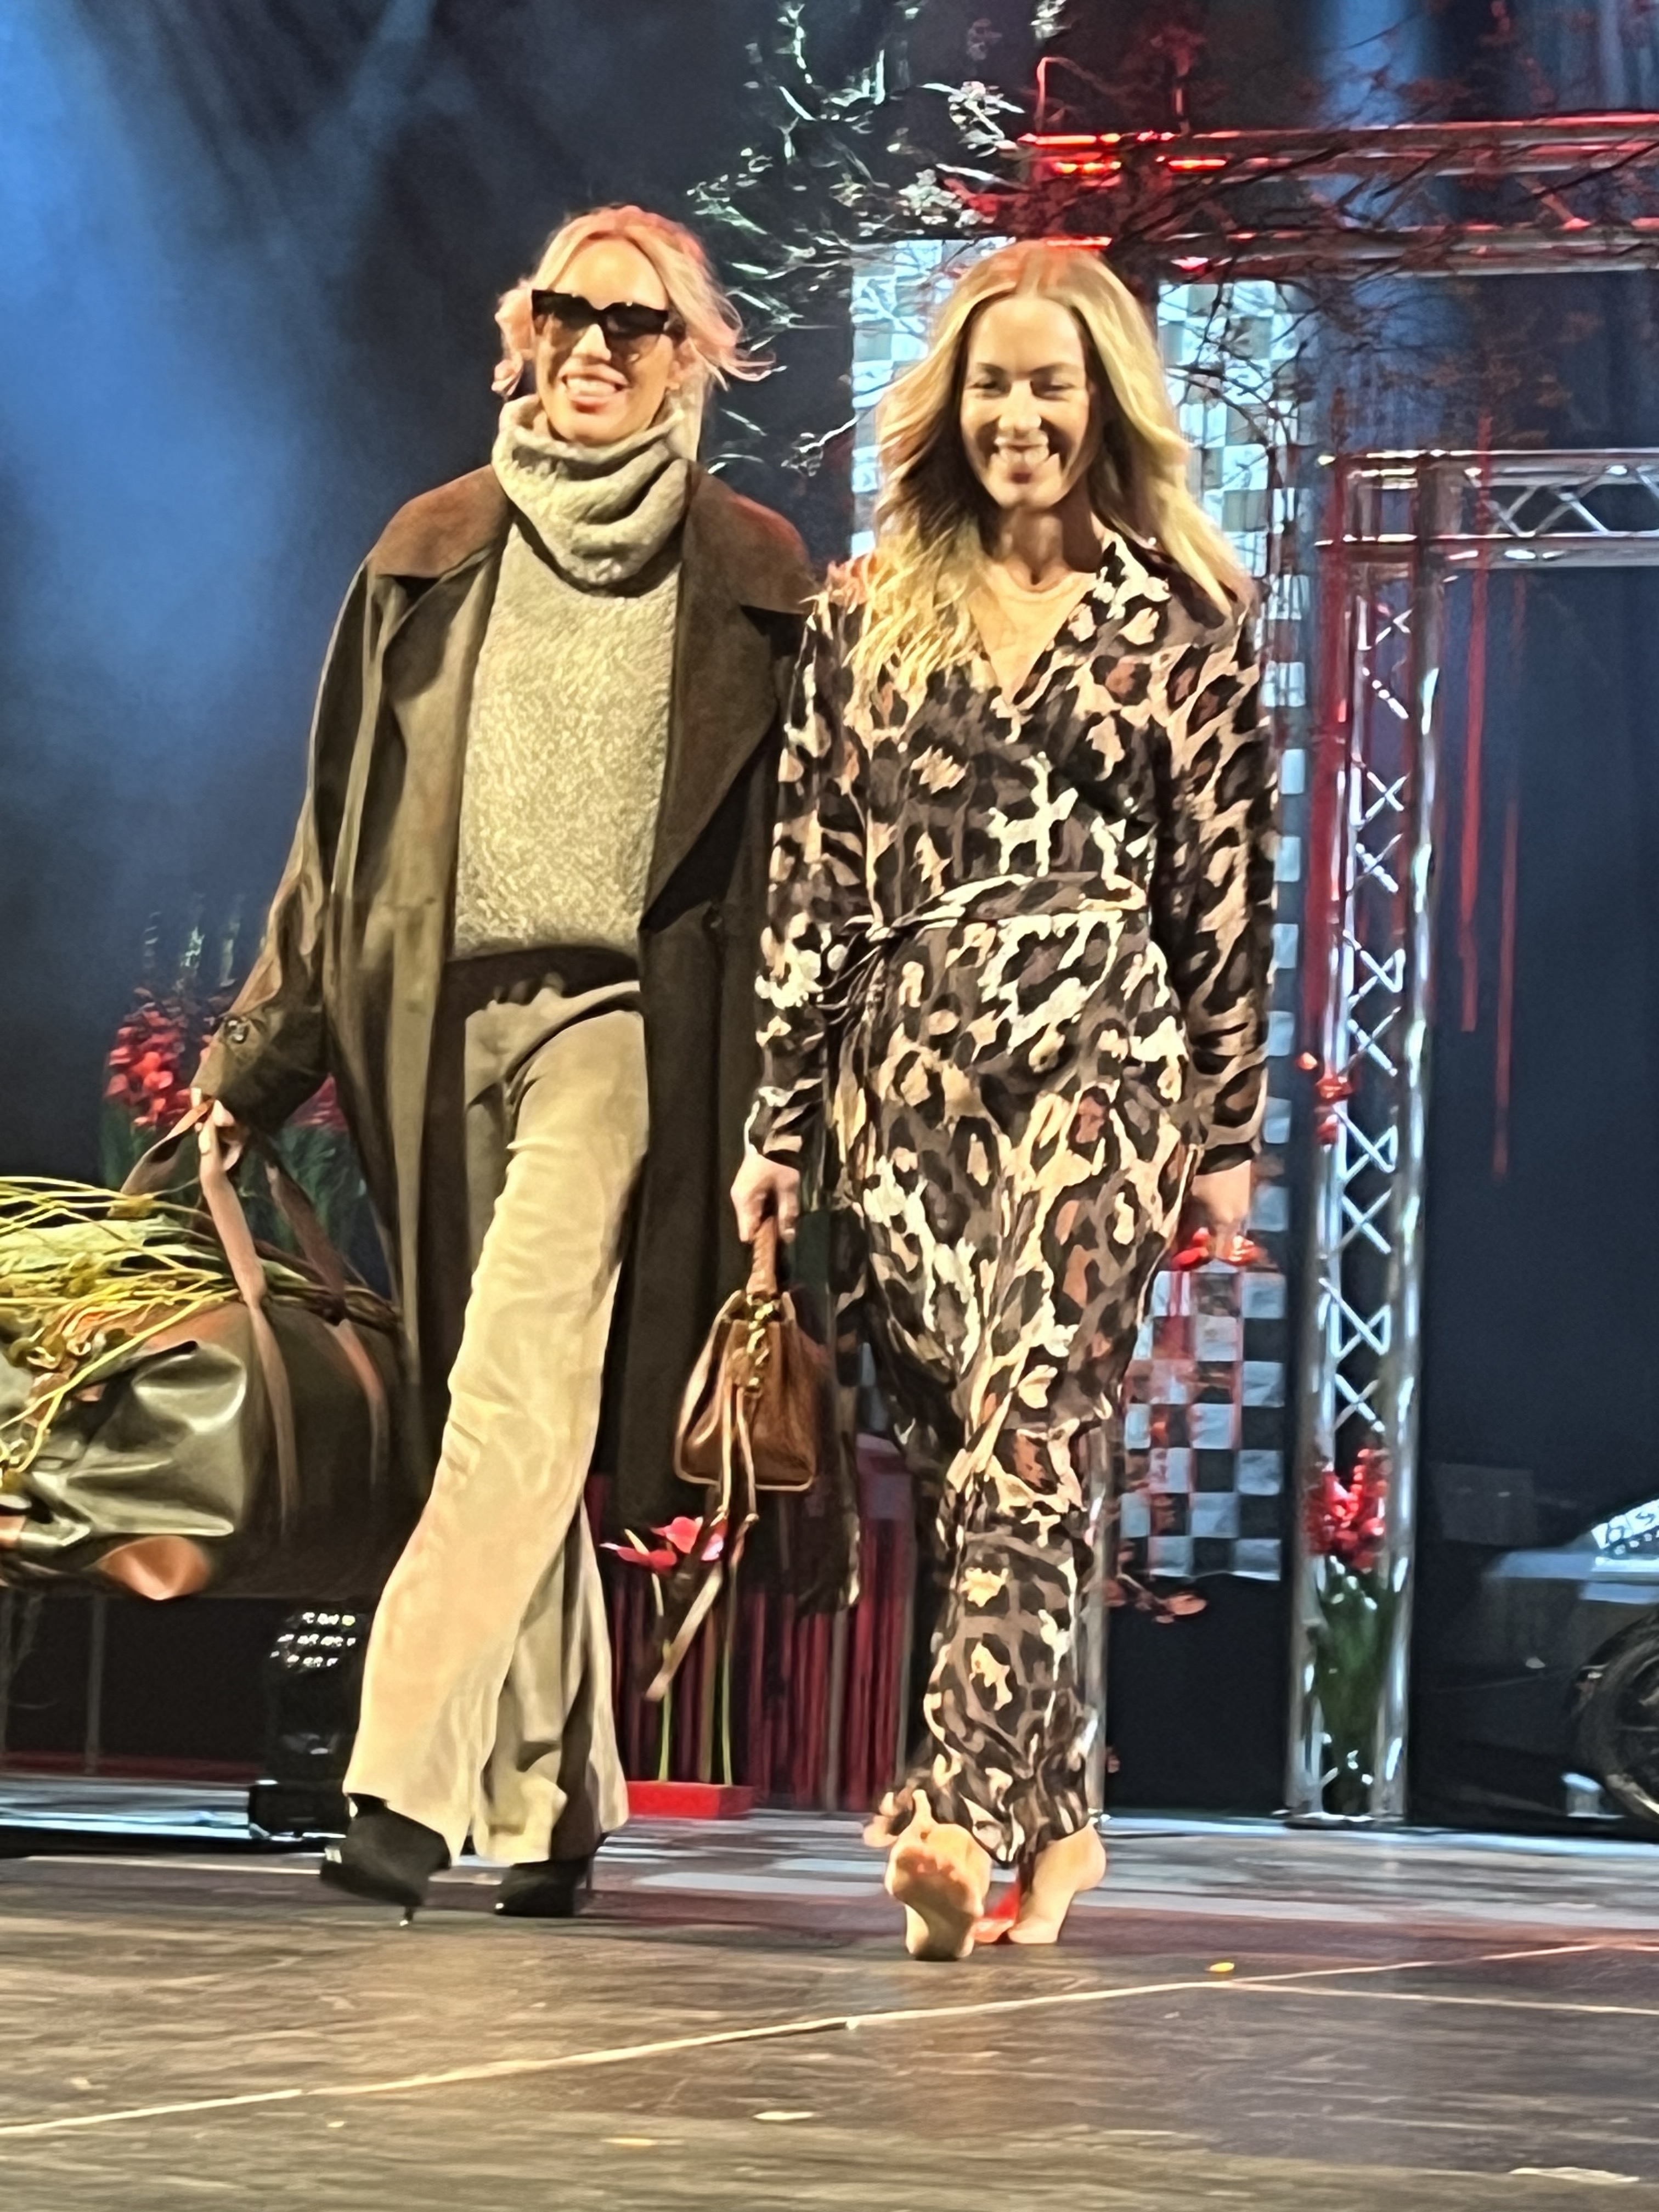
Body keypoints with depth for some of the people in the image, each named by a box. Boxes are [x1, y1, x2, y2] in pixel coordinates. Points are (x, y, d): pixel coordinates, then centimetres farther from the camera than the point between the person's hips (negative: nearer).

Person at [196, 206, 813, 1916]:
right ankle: (559, 1799, 14)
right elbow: (342, 830, 15)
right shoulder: (435, 552, 12)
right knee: (512, 1425, 7)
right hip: (445, 1023, 4)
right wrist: (258, 1059, 14)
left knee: (519, 1406, -18)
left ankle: (408, 1778, -22)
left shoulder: (747, 575, 5)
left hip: (619, 1018, -4)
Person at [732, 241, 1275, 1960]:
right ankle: (1050, 1813, 15)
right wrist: (778, 1121, 6)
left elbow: (1228, 887, 5)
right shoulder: (866, 609, 11)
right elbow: (812, 878, 10)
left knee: (1026, 1442, -15)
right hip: (903, 1069, 3)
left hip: (1098, 1063, -3)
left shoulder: (1183, 619, 5)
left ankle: (968, 1815, -23)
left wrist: (1230, 1132, 2)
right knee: (971, 1457, 4)